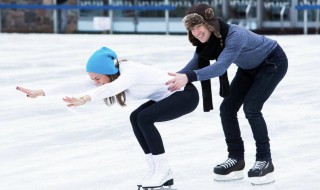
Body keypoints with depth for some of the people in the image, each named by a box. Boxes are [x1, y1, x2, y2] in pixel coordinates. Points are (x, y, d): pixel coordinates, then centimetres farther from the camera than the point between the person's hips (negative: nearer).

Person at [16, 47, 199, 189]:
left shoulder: (130, 72, -30)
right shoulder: (111, 75, -4)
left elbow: (111, 88, -51)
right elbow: (77, 84, -7)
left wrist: (84, 99, -67)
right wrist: (39, 92, -11)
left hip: (186, 95, -10)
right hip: (168, 96, 10)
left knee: (145, 118, -21)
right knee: (136, 118, 2)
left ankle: (162, 169, -7)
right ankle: (161, 173, 6)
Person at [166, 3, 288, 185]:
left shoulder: (235, 35, -40)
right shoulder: (207, 40, -15)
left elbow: (220, 66, -51)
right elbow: (195, 64, -14)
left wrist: (188, 77, -62)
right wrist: (176, 77, -31)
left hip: (273, 62, -8)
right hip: (250, 67, 8)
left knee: (251, 108, -19)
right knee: (227, 108, -1)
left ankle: (265, 161, -8)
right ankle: (236, 159, 10)